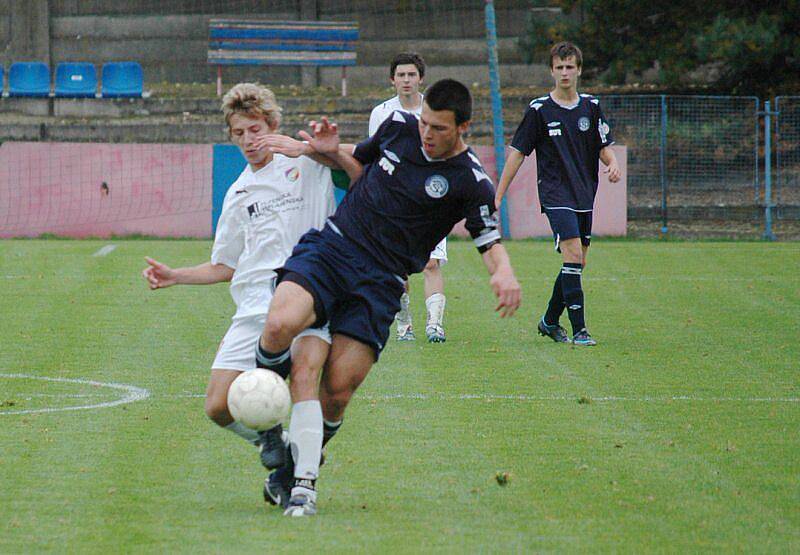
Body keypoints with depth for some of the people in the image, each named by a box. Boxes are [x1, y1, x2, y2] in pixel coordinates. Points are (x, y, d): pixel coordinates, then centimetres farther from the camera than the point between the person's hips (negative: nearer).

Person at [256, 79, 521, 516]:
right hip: (331, 246, 2)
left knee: (337, 390, -11)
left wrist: (504, 273, -21)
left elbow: (489, 241, 1)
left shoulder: (470, 182, -5)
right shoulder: (399, 126, 7)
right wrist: (333, 152, 3)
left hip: (380, 282, -2)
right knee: (280, 325, -27)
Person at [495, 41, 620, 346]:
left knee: (577, 264, 9)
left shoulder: (591, 106, 8)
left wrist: (612, 163, -11)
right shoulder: (539, 110, -3)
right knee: (572, 256, -19)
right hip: (555, 195, -5)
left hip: (585, 195, 5)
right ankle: (579, 330, -18)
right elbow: (517, 153, 0)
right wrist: (497, 197, -1)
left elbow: (604, 146, 13)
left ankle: (550, 321, 28)